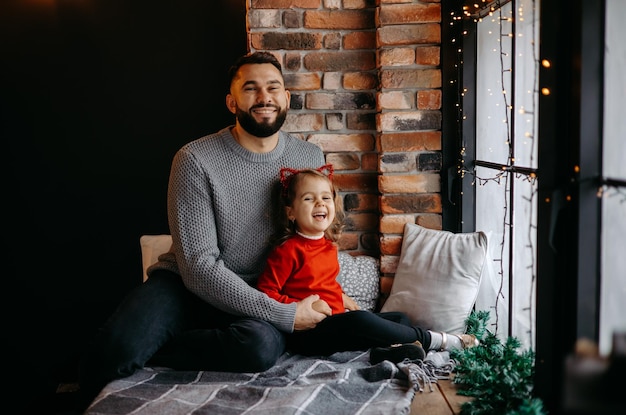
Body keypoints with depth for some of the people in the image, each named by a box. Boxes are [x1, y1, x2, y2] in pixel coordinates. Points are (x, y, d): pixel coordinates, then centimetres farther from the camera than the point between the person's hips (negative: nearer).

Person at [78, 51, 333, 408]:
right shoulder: (195, 160, -13)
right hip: (185, 284, -3)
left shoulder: (311, 158, 0)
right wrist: (284, 315, -22)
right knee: (109, 356, -33)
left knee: (263, 345, -35)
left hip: (258, 295, 3)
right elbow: (200, 267, -19)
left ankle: (146, 352, -13)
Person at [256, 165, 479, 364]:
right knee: (360, 320, -35)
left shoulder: (328, 245, 14)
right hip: (307, 331, -10)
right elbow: (265, 292, -15)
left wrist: (341, 297, 12)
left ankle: (386, 349, -28)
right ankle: (432, 339, -20)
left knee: (400, 318, 8)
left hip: (334, 321, 10)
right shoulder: (288, 250, -12)